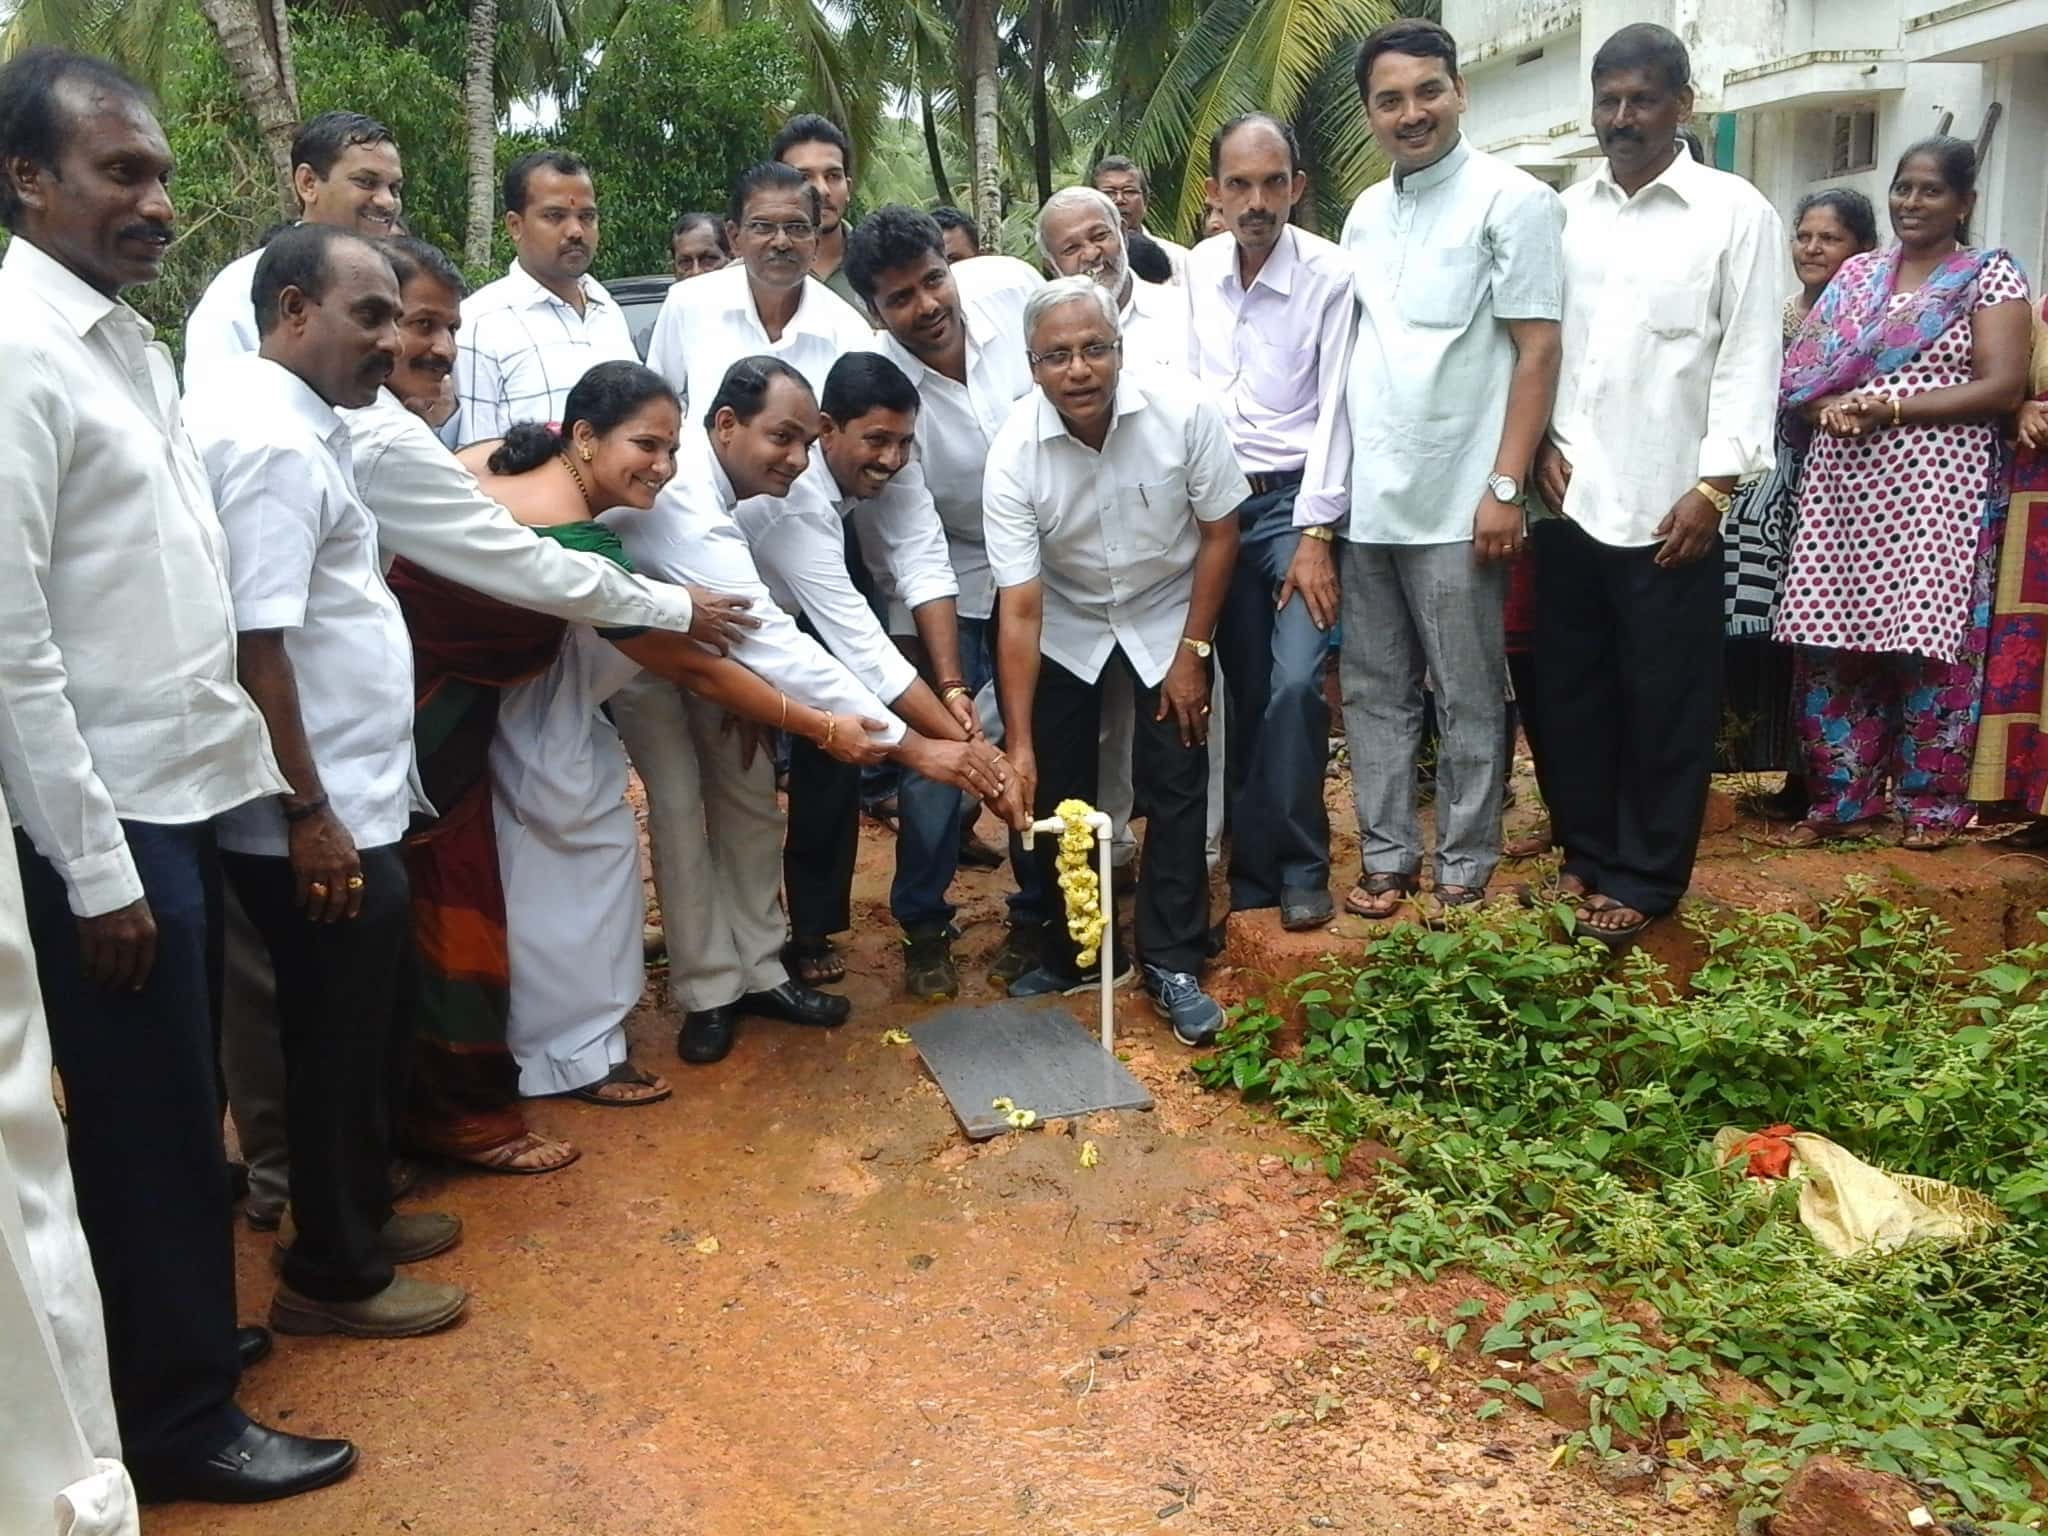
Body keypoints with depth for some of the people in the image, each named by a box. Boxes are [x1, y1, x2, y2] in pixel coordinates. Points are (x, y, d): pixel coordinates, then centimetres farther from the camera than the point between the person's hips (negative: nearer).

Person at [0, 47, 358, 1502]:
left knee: (178, 1110, 20)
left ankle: (178, 1336, 38)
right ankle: (178, 1417, 22)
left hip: (186, 788, 8)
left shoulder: (133, 341, 11)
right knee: (148, 1125, 5)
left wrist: (235, 758, 12)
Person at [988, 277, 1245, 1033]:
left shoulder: (1184, 410, -26)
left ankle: (1173, 966, 8)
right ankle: (1067, 954, 20)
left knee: (1176, 788, -5)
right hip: (1065, 625, 1)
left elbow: (1219, 531, -11)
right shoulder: (1014, 452, -26)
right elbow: (1020, 608, -25)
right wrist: (1018, 744, -28)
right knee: (1055, 793, 1)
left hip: (1166, 614, 0)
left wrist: (1192, 652, -11)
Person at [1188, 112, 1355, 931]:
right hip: (1216, 500, 4)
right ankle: (1253, 863, 17)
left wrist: (1315, 534, -13)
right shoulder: (1197, 270, 4)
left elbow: (1334, 410, -10)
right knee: (1242, 691, 7)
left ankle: (1300, 865, 4)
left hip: (1295, 499, -3)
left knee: (1294, 684, -12)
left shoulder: (1331, 275, -9)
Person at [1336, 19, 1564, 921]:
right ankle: (1385, 855, 22)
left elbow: (1538, 351, -9)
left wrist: (1505, 487, -15)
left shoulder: (1512, 200, -5)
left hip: (1456, 504, -6)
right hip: (1366, 500, 6)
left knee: (1467, 700, 4)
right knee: (1375, 690, 11)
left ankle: (1464, 867, 16)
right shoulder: (1365, 213, 13)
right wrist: (1333, 479, 10)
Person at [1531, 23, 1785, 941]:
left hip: (1668, 507, -4)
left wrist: (1712, 489, -11)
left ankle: (1644, 876, 16)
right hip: (1570, 500, 4)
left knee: (1664, 702, 4)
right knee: (1568, 689, 11)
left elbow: (1749, 360, -5)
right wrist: (1541, 443, -2)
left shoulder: (1735, 213, -2)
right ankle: (1587, 849, 26)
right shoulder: (1565, 213, 10)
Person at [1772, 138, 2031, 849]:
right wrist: (1829, 408, -9)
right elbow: (1807, 372, 14)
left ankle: (1931, 802, 10)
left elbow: (2002, 387, -8)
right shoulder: (1857, 274, 15)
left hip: (1937, 487, -4)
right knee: (1831, 643, 2)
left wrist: (1890, 407, -13)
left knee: (1926, 643, -4)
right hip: (1844, 483, 4)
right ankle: (1842, 798, 13)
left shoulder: (1991, 276, 2)